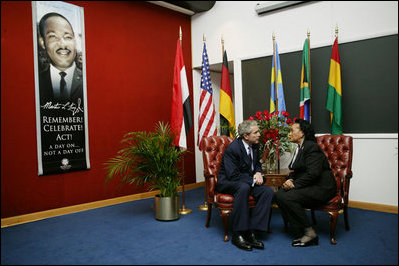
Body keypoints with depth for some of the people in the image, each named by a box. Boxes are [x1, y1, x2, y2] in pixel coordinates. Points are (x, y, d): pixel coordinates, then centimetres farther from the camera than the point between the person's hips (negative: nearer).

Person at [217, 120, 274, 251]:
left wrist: (258, 173, -4)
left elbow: (257, 163, 19)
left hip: (247, 183, 7)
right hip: (227, 183, -7)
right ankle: (238, 234, -30)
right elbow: (233, 175, -23)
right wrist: (252, 180, -18)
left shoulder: (255, 145, 3)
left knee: (268, 191, -18)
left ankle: (251, 231, -19)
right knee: (244, 187, -39)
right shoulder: (232, 148, -21)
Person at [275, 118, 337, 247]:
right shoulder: (299, 148, 15)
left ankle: (309, 232, -11)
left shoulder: (311, 147, -15)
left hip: (321, 188, -9)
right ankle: (300, 233, -7)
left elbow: (313, 173, -23)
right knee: (279, 194, -12)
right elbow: (297, 171, 21)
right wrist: (290, 180, 0)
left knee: (287, 197, -26)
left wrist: (294, 184, -17)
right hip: (309, 187, 9)